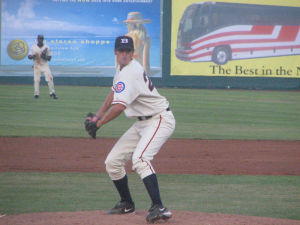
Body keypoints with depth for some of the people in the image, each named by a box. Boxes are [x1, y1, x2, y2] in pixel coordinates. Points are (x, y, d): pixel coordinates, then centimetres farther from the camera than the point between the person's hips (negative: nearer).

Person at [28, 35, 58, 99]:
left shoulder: (46, 47, 3)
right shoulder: (33, 47, 4)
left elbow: (49, 58, 5)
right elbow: (29, 57, 4)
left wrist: (45, 57, -16)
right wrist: (33, 56, -18)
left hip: (45, 65, 0)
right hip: (36, 66, 0)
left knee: (50, 78, -13)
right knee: (36, 80, -7)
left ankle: (52, 93, -7)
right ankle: (36, 94, 3)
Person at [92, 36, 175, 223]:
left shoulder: (130, 72, -21)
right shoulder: (122, 68, 11)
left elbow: (120, 106, -29)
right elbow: (114, 93, 28)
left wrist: (100, 123, -17)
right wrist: (98, 115, 19)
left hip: (160, 120, -10)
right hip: (142, 123, 10)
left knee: (140, 158, -31)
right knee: (113, 161, 8)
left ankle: (159, 208, -38)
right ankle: (127, 204, 25)